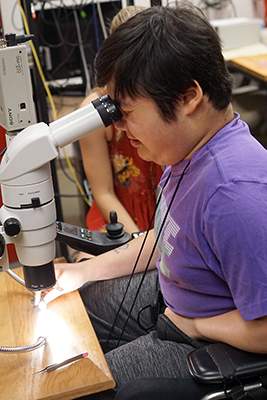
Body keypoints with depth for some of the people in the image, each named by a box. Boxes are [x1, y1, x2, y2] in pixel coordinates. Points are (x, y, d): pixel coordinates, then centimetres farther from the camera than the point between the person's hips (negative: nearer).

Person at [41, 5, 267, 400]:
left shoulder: (235, 192, -39)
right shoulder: (188, 148, -6)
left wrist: (195, 323, -18)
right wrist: (86, 271, 6)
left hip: (209, 344, -9)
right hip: (167, 296, 9)